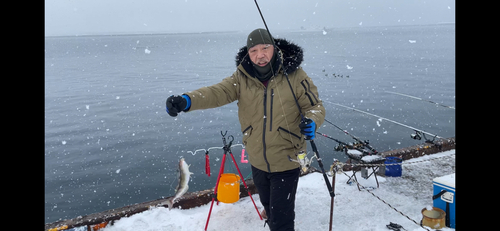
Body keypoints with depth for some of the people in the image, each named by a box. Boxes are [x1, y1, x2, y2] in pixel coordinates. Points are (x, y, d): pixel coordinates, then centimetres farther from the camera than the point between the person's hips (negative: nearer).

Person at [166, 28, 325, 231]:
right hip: (258, 161, 4)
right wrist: (186, 100, -40)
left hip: (286, 161, -3)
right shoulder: (242, 77, -8)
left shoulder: (295, 75, -13)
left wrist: (311, 122, -29)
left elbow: (315, 105, -6)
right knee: (268, 205, 29)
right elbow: (218, 92, -22)